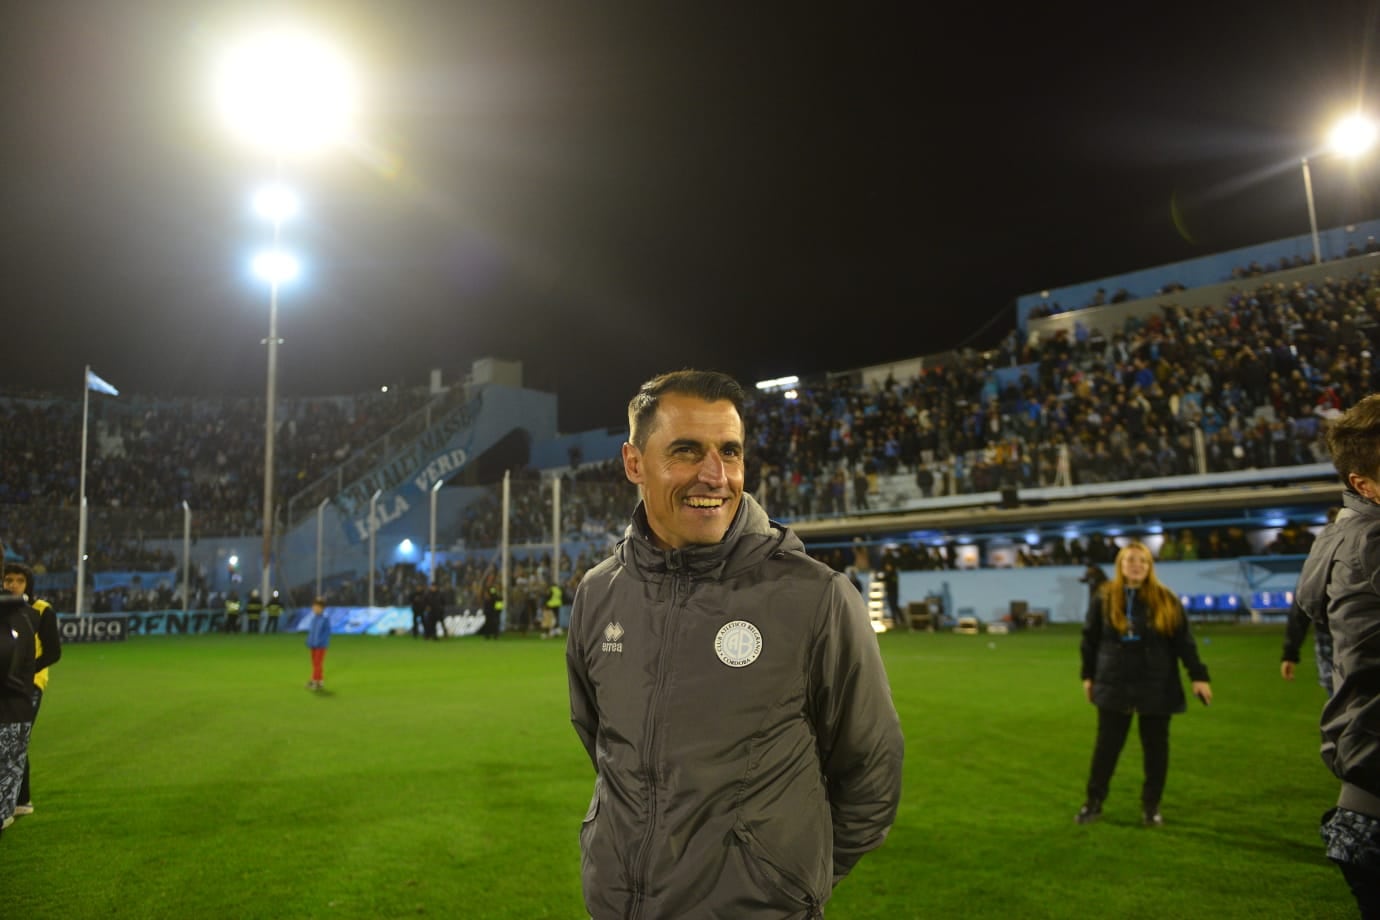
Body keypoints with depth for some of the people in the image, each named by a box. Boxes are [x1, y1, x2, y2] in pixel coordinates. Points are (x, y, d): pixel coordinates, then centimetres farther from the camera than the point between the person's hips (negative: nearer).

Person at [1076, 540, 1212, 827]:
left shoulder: (1165, 600, -4)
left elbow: (1183, 640, -2)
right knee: (1107, 745, 5)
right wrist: (1088, 675, 7)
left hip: (1156, 687, 0)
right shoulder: (1104, 599, -2)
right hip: (1114, 685, 0)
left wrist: (1198, 675, -6)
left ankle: (1151, 805, 23)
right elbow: (1090, 639, 5)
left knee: (1155, 747, 8)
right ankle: (1093, 802, 18)